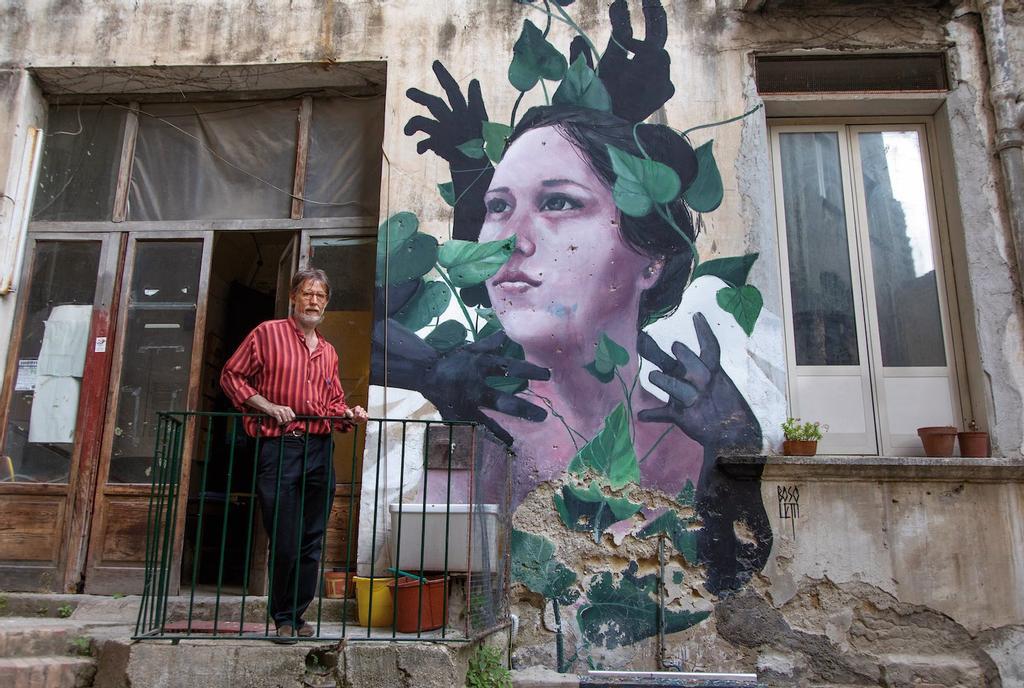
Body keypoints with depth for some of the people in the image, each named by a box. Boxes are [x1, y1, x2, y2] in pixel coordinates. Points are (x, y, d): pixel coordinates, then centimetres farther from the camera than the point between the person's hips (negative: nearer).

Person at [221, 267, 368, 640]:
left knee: (311, 543, 9)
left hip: (319, 450, 5)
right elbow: (231, 375, 1)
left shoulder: (328, 351, 18)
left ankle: (297, 615, 23)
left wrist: (349, 413, 2)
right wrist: (268, 406, -10)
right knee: (284, 541, -2)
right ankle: (282, 617, 16)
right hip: (279, 446, -5)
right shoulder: (268, 333, 2)